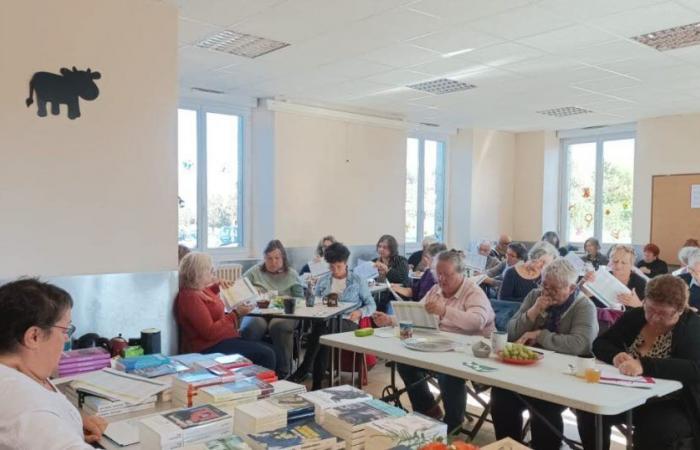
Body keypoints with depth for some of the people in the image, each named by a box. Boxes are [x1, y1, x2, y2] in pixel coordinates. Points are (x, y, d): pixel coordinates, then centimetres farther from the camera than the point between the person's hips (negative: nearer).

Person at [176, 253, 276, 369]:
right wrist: (236, 314, -19)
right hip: (210, 347, -11)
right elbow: (210, 332, -25)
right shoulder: (190, 297, -21)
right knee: (265, 354, -19)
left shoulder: (199, 289, 8)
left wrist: (216, 286, 18)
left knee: (267, 348, 7)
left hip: (222, 339, 11)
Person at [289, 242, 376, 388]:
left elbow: (371, 305, 9)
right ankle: (317, 383, -34)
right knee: (319, 327, -36)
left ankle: (303, 370, -29)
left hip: (347, 321, -3)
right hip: (325, 320, 3)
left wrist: (360, 312, -12)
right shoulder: (323, 280, 18)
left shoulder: (358, 281, 10)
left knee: (320, 331, -36)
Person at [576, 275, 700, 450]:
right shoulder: (634, 316, 4)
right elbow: (600, 344, 5)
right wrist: (615, 355, -20)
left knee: (657, 432, -34)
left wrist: (644, 366, -38)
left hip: (672, 406, -4)